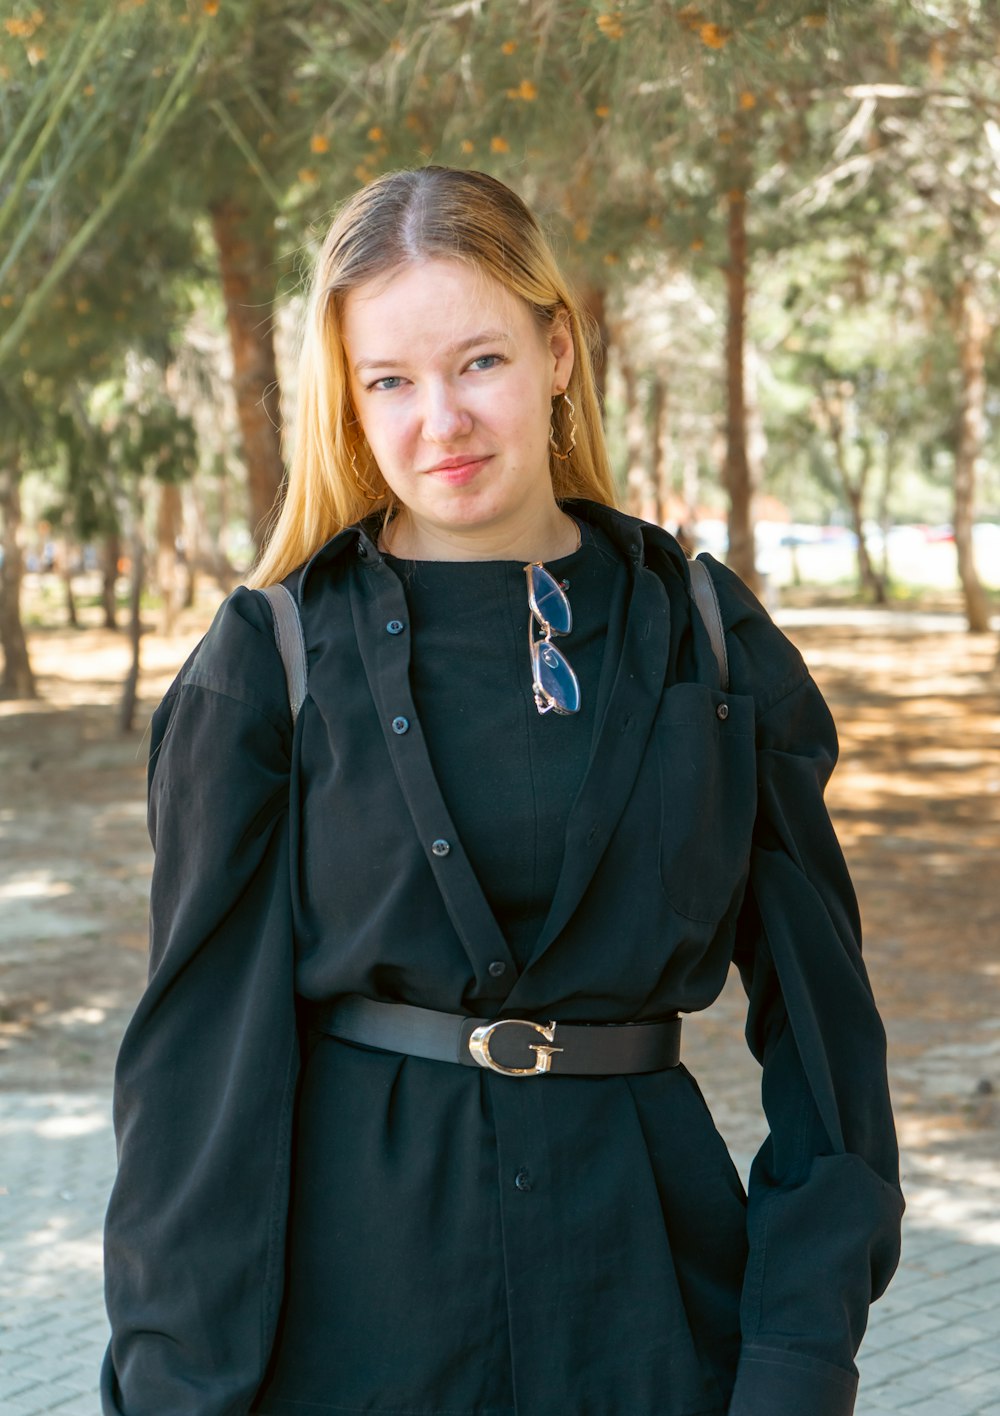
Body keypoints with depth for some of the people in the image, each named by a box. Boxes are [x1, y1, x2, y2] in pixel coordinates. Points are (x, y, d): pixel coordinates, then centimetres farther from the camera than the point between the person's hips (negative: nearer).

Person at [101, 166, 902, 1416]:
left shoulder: (705, 639, 1)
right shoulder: (274, 661, -4)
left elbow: (816, 998, 3)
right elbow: (202, 1039, -3)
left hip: (641, 1269, 2)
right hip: (356, 1295, -1)